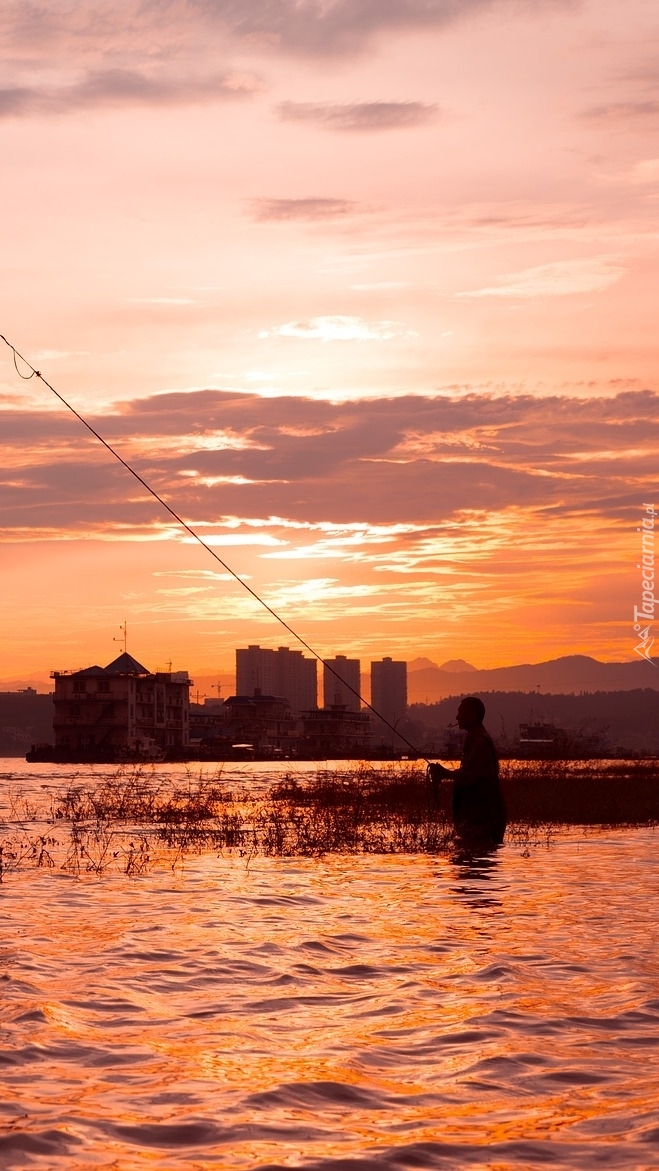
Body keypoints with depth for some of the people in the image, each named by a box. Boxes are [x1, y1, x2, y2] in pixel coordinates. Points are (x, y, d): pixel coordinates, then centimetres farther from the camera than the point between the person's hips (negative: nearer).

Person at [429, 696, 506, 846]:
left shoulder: (481, 742, -17)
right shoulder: (475, 740, 16)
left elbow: (468, 777, -22)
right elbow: (467, 773, 21)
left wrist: (444, 772, -9)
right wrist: (444, 772, 6)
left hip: (484, 812, -10)